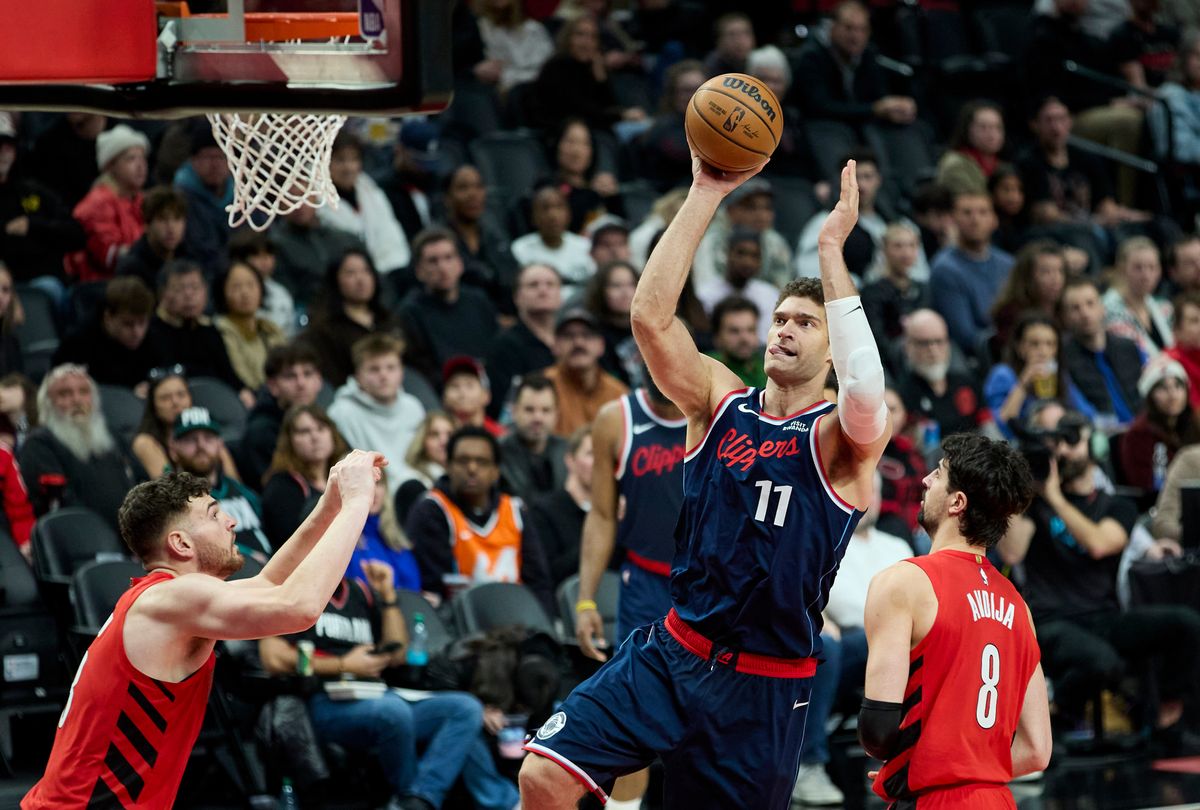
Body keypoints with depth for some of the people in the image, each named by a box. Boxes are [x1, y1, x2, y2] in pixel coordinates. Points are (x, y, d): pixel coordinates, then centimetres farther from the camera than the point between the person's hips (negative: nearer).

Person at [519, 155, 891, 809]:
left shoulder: (841, 439, -6)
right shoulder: (721, 404, 5)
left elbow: (865, 392, -31)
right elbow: (650, 316, -10)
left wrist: (831, 250, -30)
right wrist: (706, 195, -17)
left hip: (767, 686, -2)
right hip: (672, 653, 3)